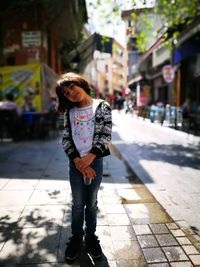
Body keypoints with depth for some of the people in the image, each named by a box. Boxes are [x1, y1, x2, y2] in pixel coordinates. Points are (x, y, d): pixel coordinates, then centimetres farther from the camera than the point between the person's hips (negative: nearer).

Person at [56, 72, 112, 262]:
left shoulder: (102, 106, -3)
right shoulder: (70, 112, 5)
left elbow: (106, 136, -9)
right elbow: (66, 139, 0)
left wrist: (89, 157, -18)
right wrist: (78, 161, -12)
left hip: (95, 161, -1)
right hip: (75, 163, 2)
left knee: (92, 202, 11)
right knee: (77, 203, 10)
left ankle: (90, 235, 30)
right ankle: (76, 236, 29)